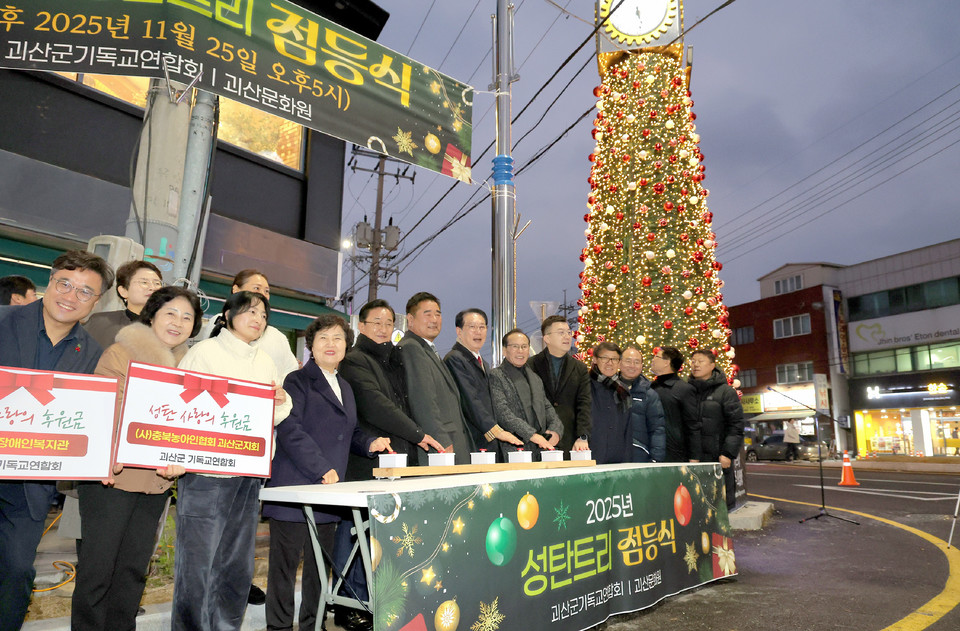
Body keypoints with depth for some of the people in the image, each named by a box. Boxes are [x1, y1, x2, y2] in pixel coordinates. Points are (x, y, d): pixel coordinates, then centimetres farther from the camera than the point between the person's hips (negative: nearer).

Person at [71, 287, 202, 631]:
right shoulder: (120, 354, -3)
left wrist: (179, 460, -9)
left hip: (157, 480, 5)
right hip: (112, 477, -5)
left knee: (135, 567, 14)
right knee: (97, 567, 1)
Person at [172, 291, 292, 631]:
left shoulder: (265, 362, 16)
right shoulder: (203, 352, 0)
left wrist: (281, 402, -4)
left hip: (249, 475, 6)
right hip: (207, 472, -6)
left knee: (239, 568, 12)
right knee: (197, 564, -2)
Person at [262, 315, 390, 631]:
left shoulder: (345, 388, 20)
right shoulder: (298, 380, -3)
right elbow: (290, 430, -14)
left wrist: (369, 443, 6)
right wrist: (323, 469, -18)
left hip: (328, 490, 7)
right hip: (294, 487, -7)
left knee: (320, 565, 13)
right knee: (285, 564, 1)